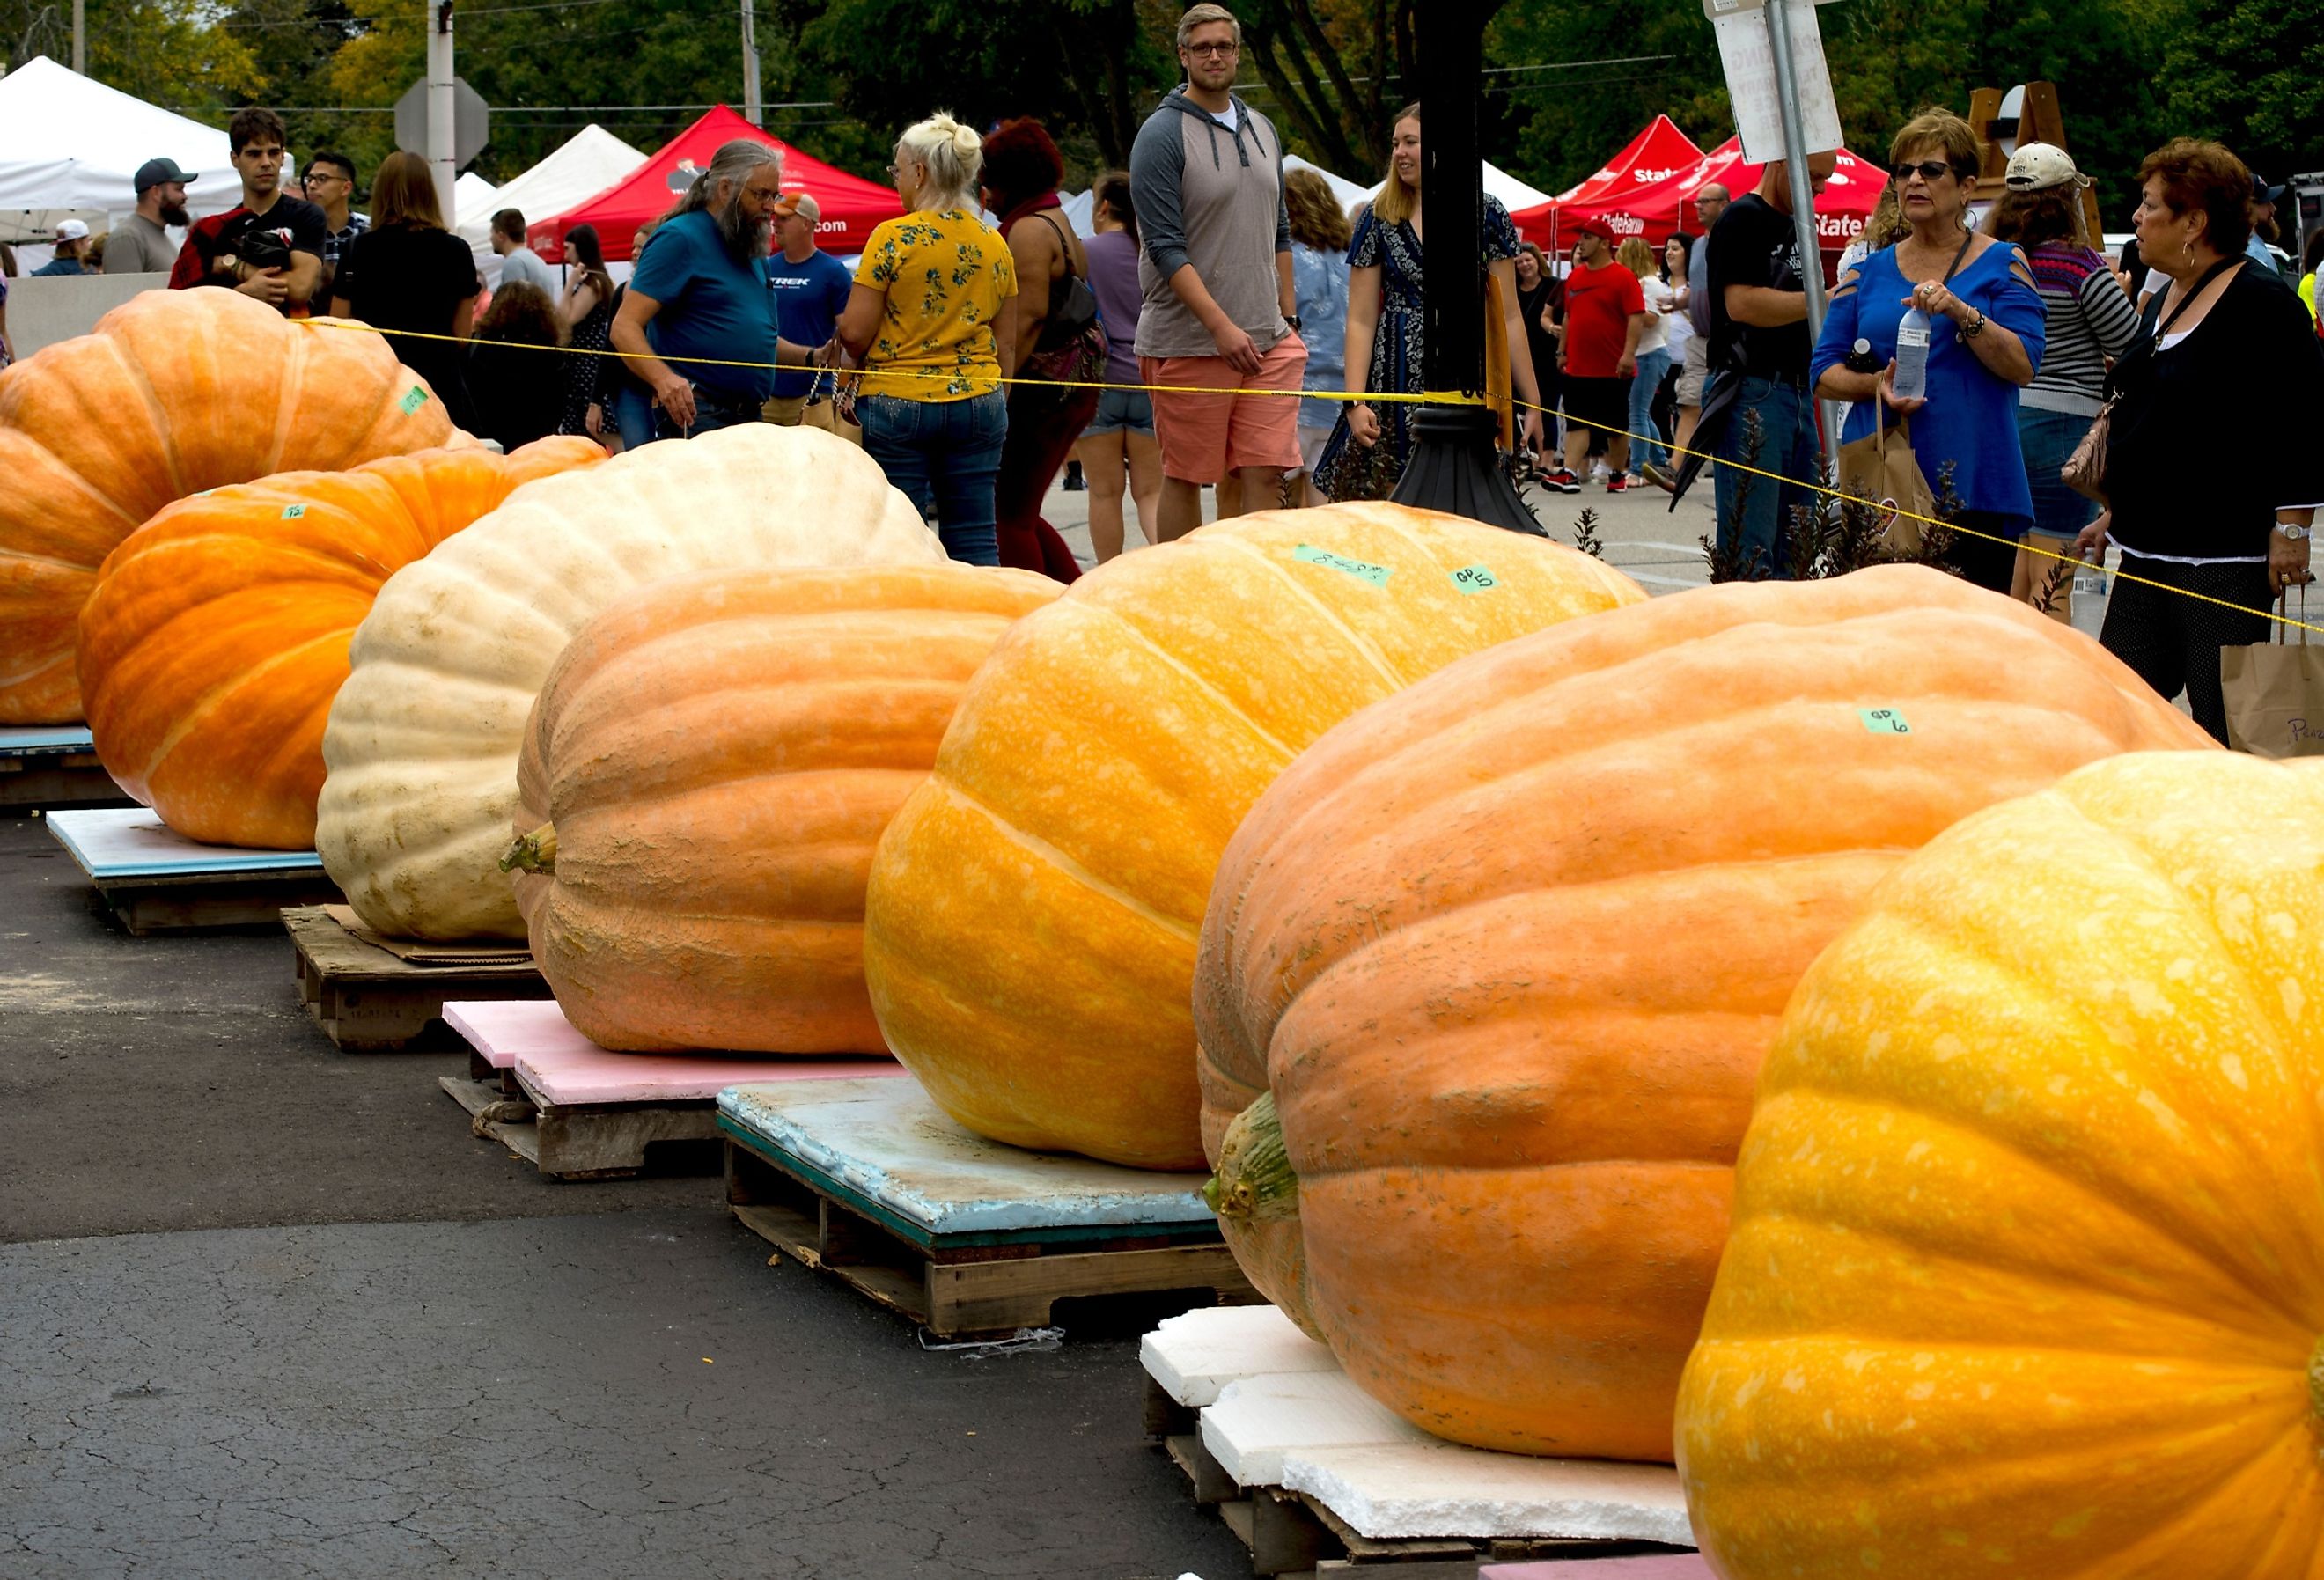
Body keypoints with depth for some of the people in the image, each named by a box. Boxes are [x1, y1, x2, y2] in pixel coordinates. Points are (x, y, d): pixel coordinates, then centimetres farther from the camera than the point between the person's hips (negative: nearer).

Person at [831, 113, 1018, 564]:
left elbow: (855, 332, -11)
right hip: (978, 403, 5)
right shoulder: (994, 246, 7)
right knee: (974, 543, 5)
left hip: (898, 403, -5)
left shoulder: (894, 237, -10)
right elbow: (1006, 346, 12)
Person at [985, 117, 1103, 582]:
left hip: (1043, 387, -10)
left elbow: (1029, 316, -20)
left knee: (1012, 516, -5)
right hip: (1074, 385, 10)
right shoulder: (1056, 223, 19)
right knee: (1019, 513, 14)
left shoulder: (1028, 230, -12)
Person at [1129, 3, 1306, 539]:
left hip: (1268, 338, 5)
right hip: (1189, 342, -5)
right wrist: (1221, 327, -20)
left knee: (1266, 474, -3)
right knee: (1184, 478, 1)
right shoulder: (1162, 135, -6)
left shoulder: (1262, 130, 15)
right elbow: (1166, 248, -13)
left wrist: (1288, 315, 16)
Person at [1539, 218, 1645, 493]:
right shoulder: (1575, 277, 11)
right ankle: (1570, 473, -9)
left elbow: (1637, 318, -14)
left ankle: (1618, 474, 16)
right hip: (1578, 366, 5)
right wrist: (1562, 350, 15)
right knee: (1576, 421, -2)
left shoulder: (1623, 277, -8)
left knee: (1616, 425, 6)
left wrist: (1629, 353, -22)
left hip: (1613, 369, -5)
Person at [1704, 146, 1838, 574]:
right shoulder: (1743, 220, -7)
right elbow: (1742, 303, -20)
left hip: (1799, 392, 9)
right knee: (1750, 553, -10)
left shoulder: (1797, 226, 20)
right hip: (1751, 395, -9)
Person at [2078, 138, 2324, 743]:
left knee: (2227, 730, -6)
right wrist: (2117, 514, 26)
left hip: (2226, 558, -9)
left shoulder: (2261, 302, -12)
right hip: (2147, 552, 9)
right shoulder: (2166, 299, 15)